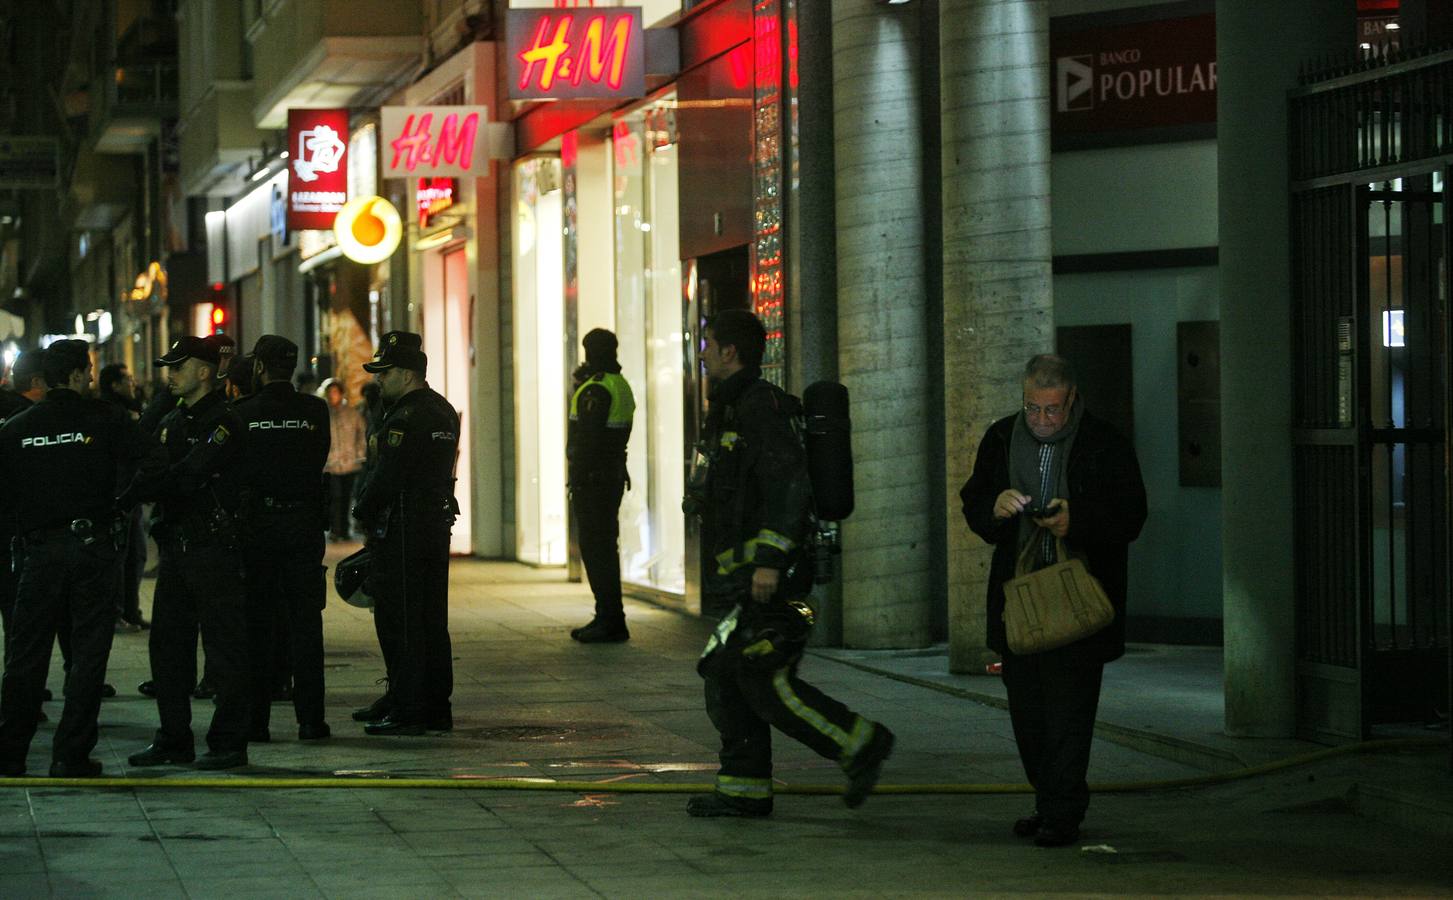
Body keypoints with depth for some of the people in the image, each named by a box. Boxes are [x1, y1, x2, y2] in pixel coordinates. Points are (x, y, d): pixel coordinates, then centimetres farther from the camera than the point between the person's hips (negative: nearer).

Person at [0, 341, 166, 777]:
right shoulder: (104, 419, -5)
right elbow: (154, 461, -14)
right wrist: (123, 501, -2)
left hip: (39, 549, 2)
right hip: (94, 546, -2)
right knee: (88, 653, 3)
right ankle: (71, 754, 1)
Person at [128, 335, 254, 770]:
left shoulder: (224, 423, -10)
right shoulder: (172, 423, 17)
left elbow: (187, 476, -20)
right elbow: (157, 475, 14)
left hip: (216, 549, -8)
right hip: (176, 547, 8)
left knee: (224, 649, -3)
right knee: (168, 645, 10)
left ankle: (229, 743, 2)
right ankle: (173, 739, 18)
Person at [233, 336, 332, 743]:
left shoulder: (243, 414, -6)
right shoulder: (314, 411, -2)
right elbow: (319, 461, 9)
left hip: (257, 525, -1)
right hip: (304, 522, 1)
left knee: (258, 624, 5)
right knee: (305, 622, 5)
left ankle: (255, 719, 4)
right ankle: (310, 718, 3)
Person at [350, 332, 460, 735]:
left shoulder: (406, 418, -17)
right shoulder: (444, 411, 13)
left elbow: (387, 476, -19)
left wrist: (362, 512, -4)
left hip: (403, 531, -10)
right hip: (438, 523, 10)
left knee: (400, 620, -4)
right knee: (431, 619, 12)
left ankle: (407, 712, -3)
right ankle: (436, 707, 17)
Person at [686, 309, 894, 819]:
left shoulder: (759, 406, -14)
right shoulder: (738, 406, 20)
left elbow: (790, 484, -23)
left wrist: (769, 557, -27)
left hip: (773, 572, -11)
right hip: (751, 574, 11)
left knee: (764, 681, -11)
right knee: (726, 675, 10)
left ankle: (860, 745, -4)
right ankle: (744, 789, 13)